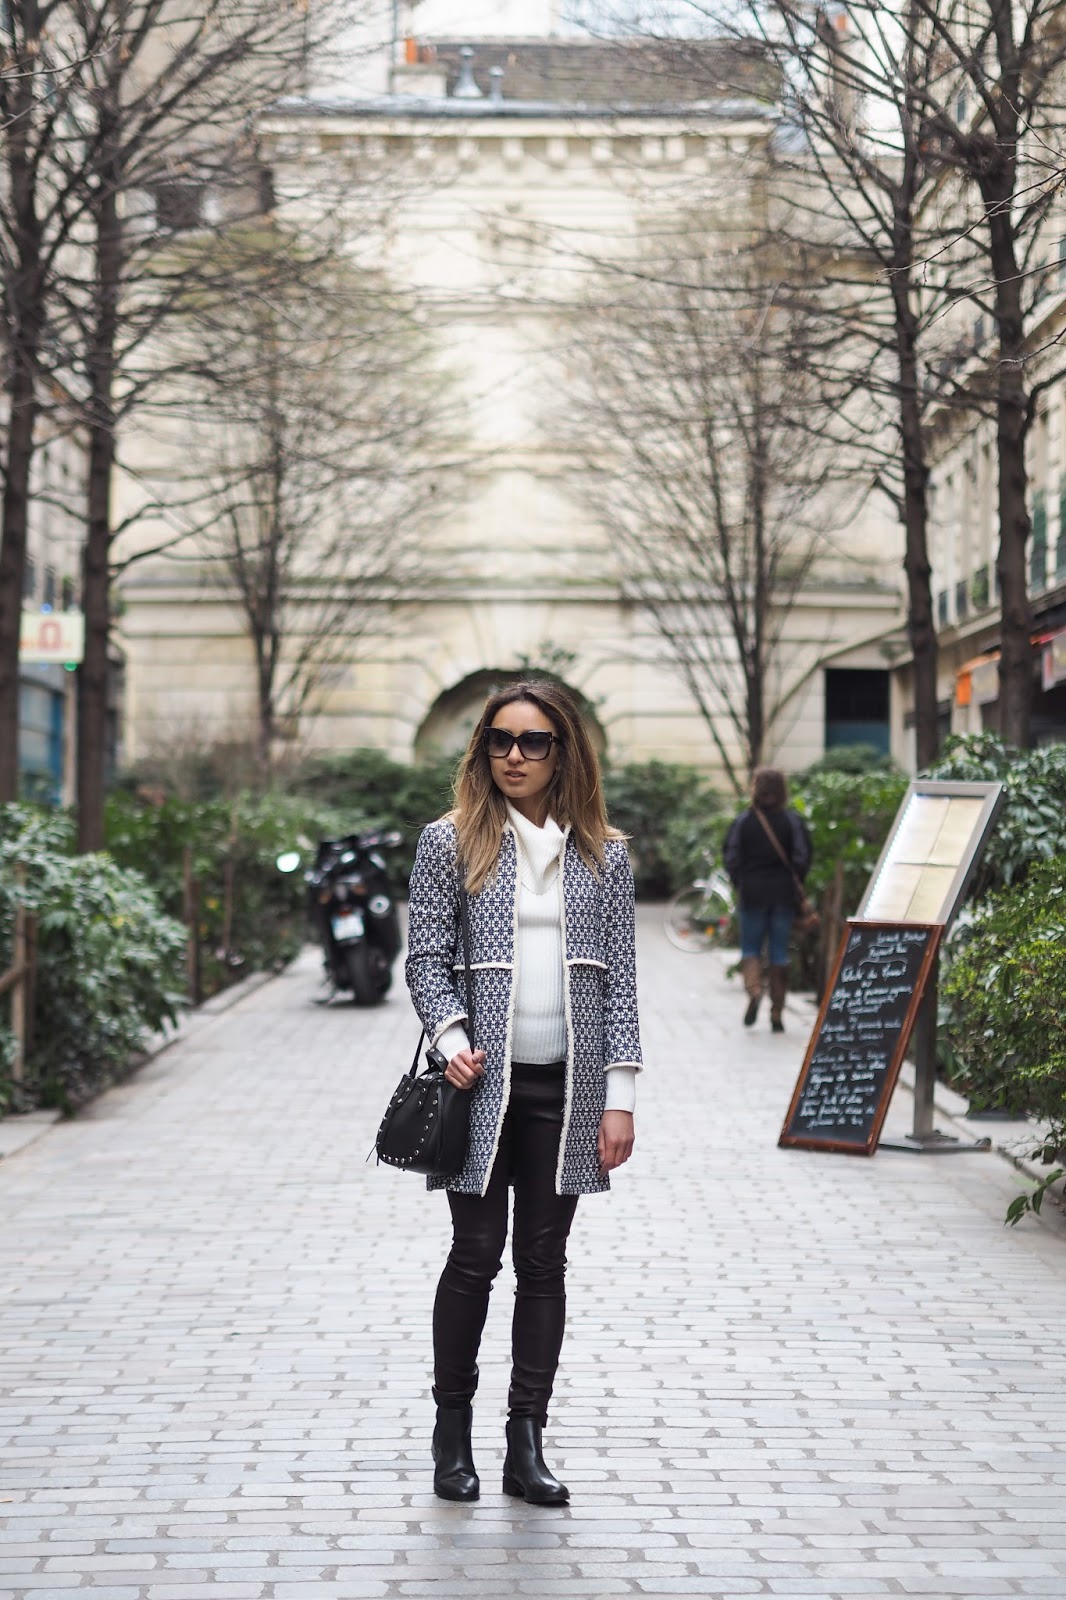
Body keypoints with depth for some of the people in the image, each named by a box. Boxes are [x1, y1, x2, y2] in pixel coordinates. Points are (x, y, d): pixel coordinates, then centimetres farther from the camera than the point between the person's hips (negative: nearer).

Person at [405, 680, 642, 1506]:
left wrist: (620, 1094, 1)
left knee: (544, 1260, 6)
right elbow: (427, 959, 3)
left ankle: (528, 1444, 12)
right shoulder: (451, 842, 3)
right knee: (477, 1255, -1)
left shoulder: (604, 854, 8)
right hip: (485, 1080, -2)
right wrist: (451, 1039, -14)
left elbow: (620, 977, 7)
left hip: (566, 1086, 2)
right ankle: (452, 1430, 15)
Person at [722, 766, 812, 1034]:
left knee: (750, 948, 11)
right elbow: (803, 859, -6)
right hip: (784, 893, 1)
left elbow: (731, 859, -3)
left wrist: (740, 886, 9)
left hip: (752, 893, 0)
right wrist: (794, 884, 9)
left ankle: (753, 990, -18)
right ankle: (777, 1014, 6)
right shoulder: (793, 821, -2)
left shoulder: (742, 821, -2)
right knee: (780, 953, 6)